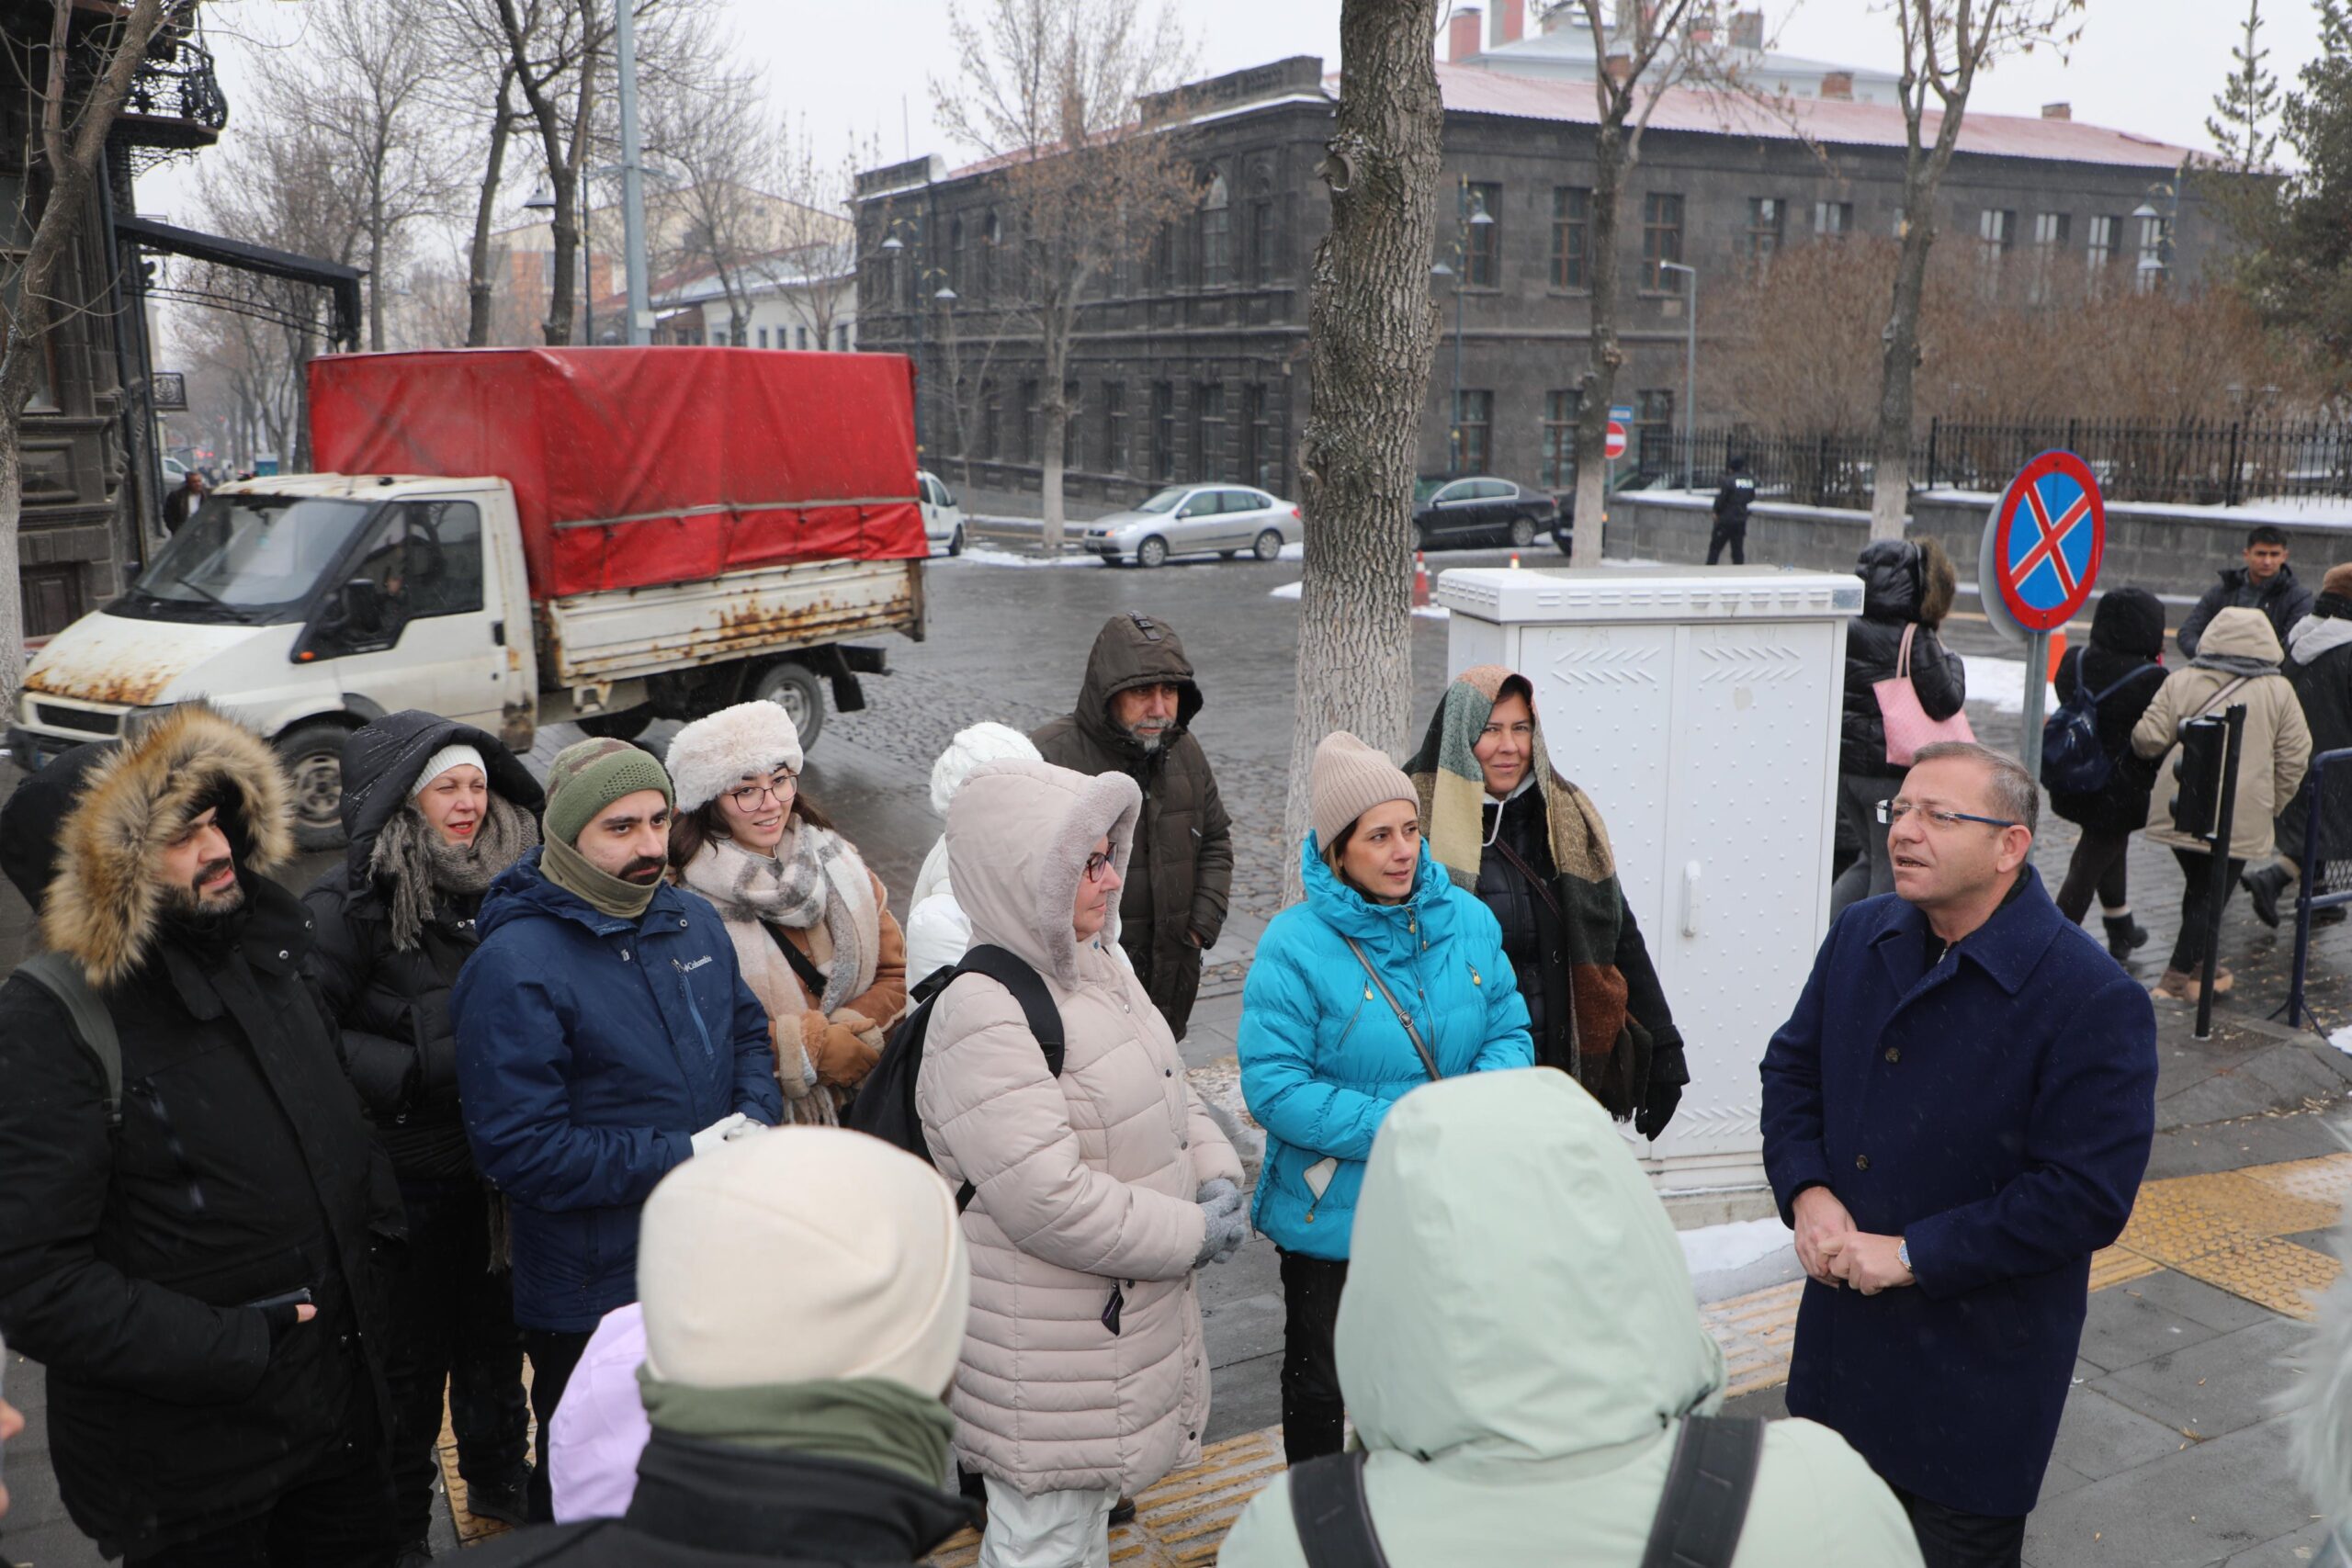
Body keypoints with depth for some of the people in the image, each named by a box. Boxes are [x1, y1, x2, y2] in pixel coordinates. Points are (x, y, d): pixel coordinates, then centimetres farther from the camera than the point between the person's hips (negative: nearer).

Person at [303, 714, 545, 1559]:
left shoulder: (502, 882, 0)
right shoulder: (348, 904, -18)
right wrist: (431, 1068, -25)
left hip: (494, 1159, 5)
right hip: (407, 1172, -5)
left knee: (495, 1329, 22)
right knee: (412, 1356, 10)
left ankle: (497, 1475, 44)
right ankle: (400, 1527, 31)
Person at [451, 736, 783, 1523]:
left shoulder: (693, 920, 3)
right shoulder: (514, 966, -20)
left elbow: (748, 1029, 17)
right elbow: (523, 1148, -22)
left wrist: (755, 1119, -4)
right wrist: (680, 1159, -22)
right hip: (593, 1301, -6)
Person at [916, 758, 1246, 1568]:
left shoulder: (1101, 968, 6)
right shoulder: (980, 1014, -25)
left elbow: (1171, 1093, 17)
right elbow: (1048, 1201, -30)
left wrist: (1216, 1176, -2)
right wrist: (1192, 1233, -20)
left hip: (1130, 1312, 9)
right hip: (1045, 1345, -9)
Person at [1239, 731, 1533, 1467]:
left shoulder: (1467, 920, -4)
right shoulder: (1296, 945, -20)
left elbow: (1509, 1031, 1)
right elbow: (1273, 1086, -22)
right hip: (1331, 1212, -4)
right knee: (1319, 1381, 18)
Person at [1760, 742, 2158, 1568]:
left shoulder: (2094, 1000, -19)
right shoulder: (1860, 936, 1)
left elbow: (2087, 1197, -22)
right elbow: (1792, 1066, 11)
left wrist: (1913, 1254, -21)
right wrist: (1806, 1191, -7)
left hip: (1977, 1368, -5)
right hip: (1841, 1338, 6)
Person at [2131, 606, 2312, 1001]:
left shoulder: (2181, 681, -1)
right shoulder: (2278, 691, 0)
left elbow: (2148, 739, -5)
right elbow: (2295, 758, 1)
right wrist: (2271, 805, 13)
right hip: (2241, 817, -2)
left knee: (2198, 886, 19)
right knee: (2212, 894, 5)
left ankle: (2197, 966, 31)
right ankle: (2179, 976, 3)